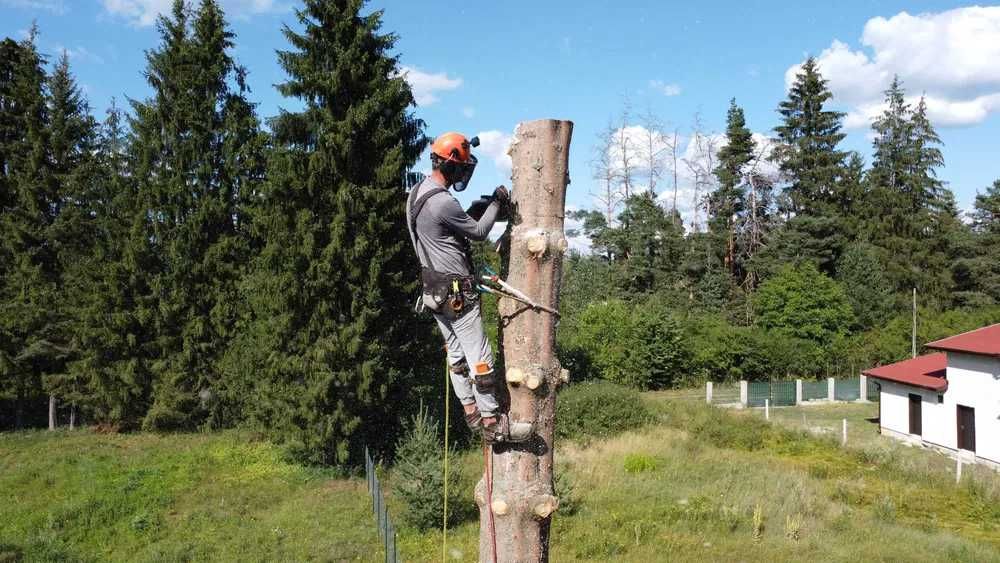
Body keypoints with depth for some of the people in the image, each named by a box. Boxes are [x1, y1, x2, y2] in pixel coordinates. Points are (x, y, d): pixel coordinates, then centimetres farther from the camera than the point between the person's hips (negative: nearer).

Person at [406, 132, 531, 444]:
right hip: (456, 292, -10)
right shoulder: (442, 202, -22)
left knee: (456, 354, 15)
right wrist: (496, 204, 2)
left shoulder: (416, 194, 9)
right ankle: (492, 422, 3)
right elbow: (479, 232, -10)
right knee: (480, 357, -3)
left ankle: (471, 411, 23)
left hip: (434, 289, 10)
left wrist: (486, 208, 7)